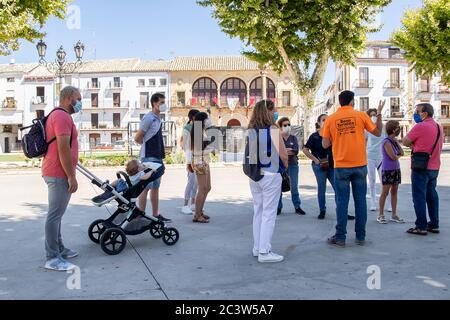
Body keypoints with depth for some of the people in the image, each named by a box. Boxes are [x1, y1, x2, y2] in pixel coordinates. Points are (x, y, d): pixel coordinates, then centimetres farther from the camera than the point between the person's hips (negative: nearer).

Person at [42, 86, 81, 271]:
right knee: (55, 215, -7)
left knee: (56, 214, 16)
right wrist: (71, 176, -20)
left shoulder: (56, 116, 19)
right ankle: (52, 259, -2)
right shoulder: (62, 117, -14)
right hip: (59, 174, -11)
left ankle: (59, 249, 26)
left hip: (54, 173, 11)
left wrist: (69, 174, 23)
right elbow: (63, 149, -22)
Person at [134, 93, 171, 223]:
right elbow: (137, 138, -11)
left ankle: (156, 214, 20)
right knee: (146, 187, -6)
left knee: (155, 187, 12)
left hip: (157, 157, 9)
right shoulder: (149, 118, -12)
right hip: (149, 157, -9)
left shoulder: (158, 118, 16)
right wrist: (147, 145, 4)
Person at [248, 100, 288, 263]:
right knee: (269, 213, 0)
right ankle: (264, 252, 2)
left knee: (258, 212, 15)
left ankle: (257, 248, 23)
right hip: (271, 174, -6)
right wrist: (285, 166, 10)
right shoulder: (273, 130, -11)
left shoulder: (251, 131, 3)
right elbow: (283, 155, -8)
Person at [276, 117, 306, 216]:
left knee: (294, 187, 4)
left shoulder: (293, 138, 9)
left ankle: (297, 207, 13)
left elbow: (296, 151, -7)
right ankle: (278, 207, 10)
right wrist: (289, 151, -14)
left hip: (292, 164, 2)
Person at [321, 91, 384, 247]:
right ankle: (360, 237, 15)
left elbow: (325, 144, 0)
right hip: (360, 165, 1)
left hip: (341, 166, 0)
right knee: (360, 201, 9)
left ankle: (340, 237, 8)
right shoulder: (361, 115, 0)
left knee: (342, 202, 5)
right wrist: (379, 114, 20)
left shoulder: (330, 119, 0)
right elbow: (378, 132, 9)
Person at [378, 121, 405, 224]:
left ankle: (394, 215, 15)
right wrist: (399, 156, 3)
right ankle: (381, 215, 2)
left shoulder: (394, 141, 12)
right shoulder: (386, 142, -13)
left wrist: (396, 143, 3)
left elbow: (402, 153, 7)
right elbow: (393, 157, -18)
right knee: (385, 192, -4)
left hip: (396, 169, 8)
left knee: (394, 192, 9)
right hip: (387, 170, -8)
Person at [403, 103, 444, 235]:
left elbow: (405, 142, -9)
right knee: (432, 196, 15)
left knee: (419, 196, -3)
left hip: (421, 168, -8)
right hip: (435, 167, 8)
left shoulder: (420, 126, -13)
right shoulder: (439, 127, 13)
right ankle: (434, 225, 20)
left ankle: (421, 226, -1)